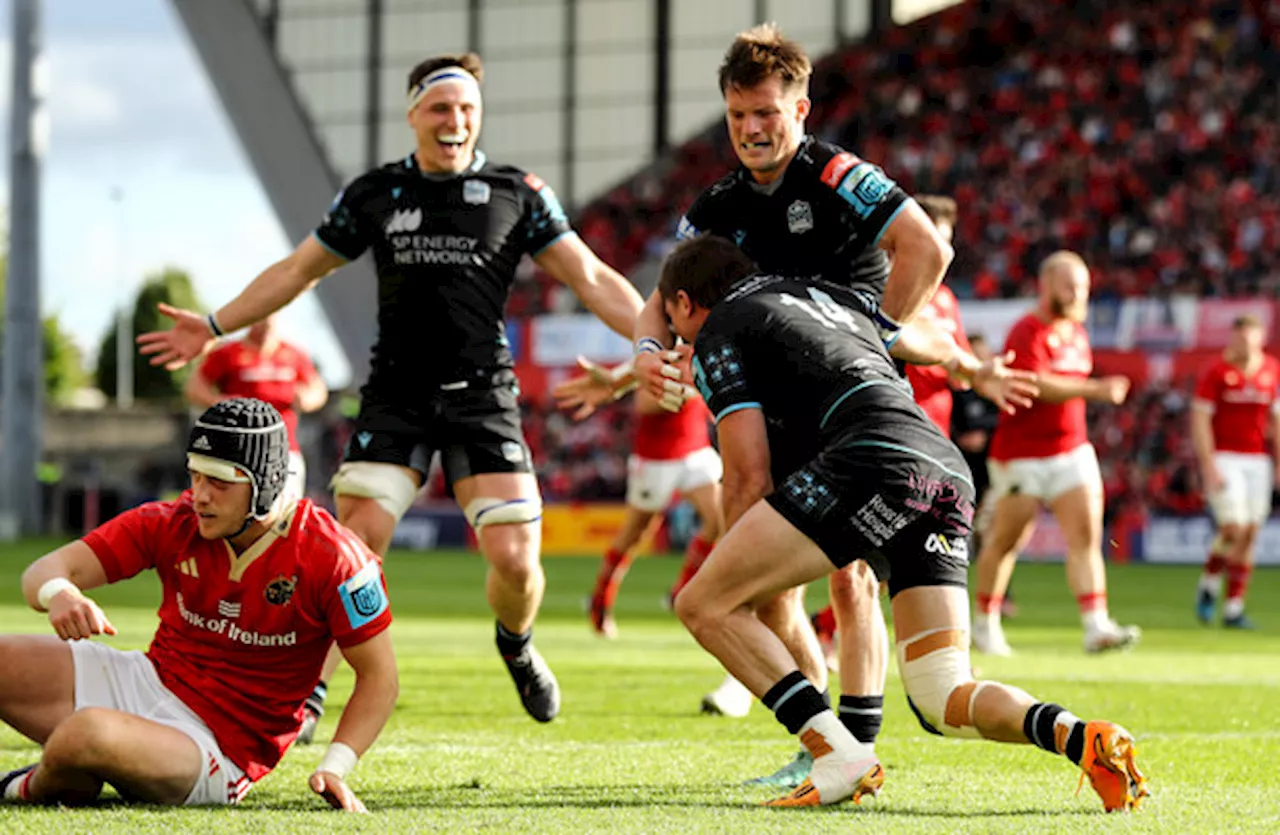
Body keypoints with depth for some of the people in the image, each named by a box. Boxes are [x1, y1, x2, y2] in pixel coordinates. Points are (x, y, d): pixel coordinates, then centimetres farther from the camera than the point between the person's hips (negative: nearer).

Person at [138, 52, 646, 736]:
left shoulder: (518, 193, 4)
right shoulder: (374, 194, 7)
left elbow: (592, 280, 3)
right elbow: (298, 270, 16)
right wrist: (215, 326, 10)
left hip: (483, 397, 0)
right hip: (395, 394, 1)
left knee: (514, 558, -10)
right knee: (355, 544, -15)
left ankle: (516, 645, 24)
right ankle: (306, 698, -5)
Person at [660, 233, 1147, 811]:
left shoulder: (716, 335, 14)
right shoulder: (832, 297, 35)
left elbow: (750, 476, 8)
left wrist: (730, 574, 19)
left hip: (874, 457, -8)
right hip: (950, 469, 8)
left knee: (702, 606, 0)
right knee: (943, 703, 7)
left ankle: (842, 758, -11)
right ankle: (1081, 737, -22)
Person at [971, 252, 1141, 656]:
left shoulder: (1076, 331, 13)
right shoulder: (1027, 333, -14)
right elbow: (1036, 384, -29)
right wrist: (1094, 390, -37)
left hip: (1072, 451, 7)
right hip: (1021, 453, -7)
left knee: (1086, 535, -8)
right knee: (1005, 541, 4)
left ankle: (1096, 627, -16)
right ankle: (985, 624, 21)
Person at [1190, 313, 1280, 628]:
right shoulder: (1217, 372, -7)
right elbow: (1200, 419, -8)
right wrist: (1209, 466, -15)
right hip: (1223, 458, -4)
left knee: (1249, 534, 1)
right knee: (1233, 528, -15)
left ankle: (1234, 609, 7)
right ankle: (1209, 585, 11)